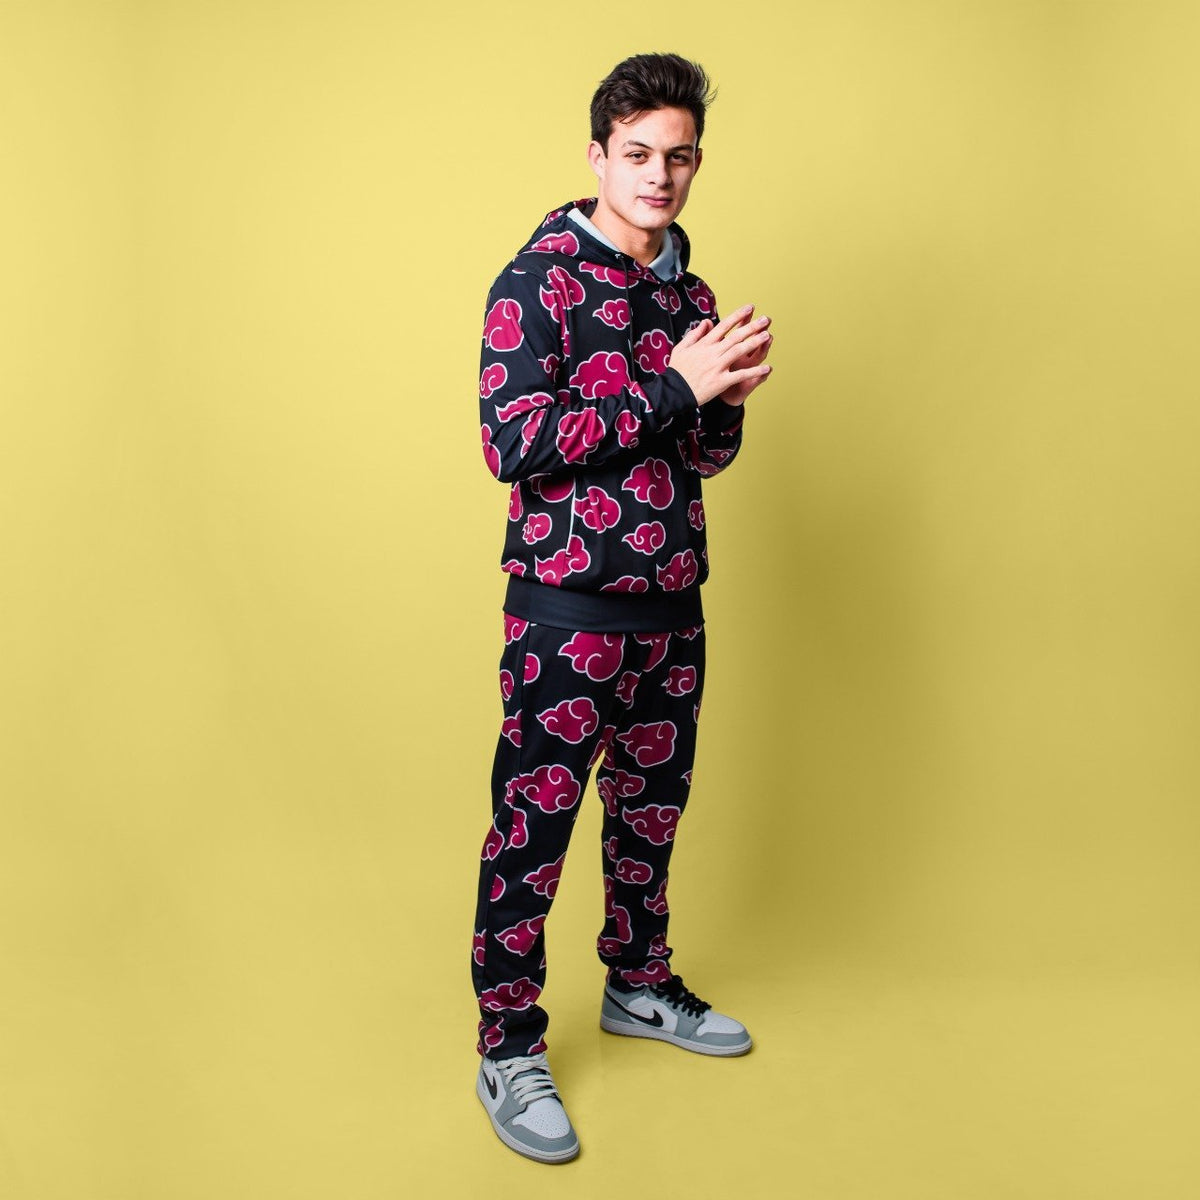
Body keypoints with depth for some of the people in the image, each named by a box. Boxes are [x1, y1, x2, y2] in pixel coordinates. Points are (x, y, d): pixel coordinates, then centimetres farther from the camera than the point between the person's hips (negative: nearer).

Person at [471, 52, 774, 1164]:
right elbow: (512, 445, -21)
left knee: (652, 809, 19)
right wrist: (673, 386, -20)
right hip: (566, 610, -7)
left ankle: (639, 987, 39)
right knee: (532, 830, 0)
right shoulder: (538, 280, -10)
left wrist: (728, 392, -7)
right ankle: (509, 1052, 15)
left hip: (671, 607, 7)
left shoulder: (689, 290, 11)